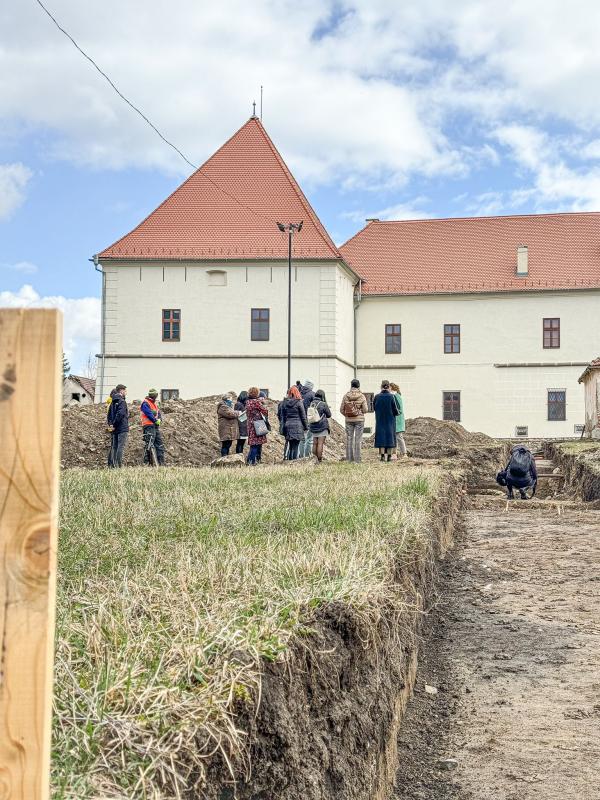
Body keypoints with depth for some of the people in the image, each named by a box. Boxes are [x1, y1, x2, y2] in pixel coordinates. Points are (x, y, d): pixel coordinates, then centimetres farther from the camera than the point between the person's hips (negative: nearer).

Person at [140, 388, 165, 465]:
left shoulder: (155, 404, 21)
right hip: (149, 426, -9)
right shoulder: (145, 404, -6)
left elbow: (159, 413, 13)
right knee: (149, 444, -11)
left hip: (156, 426, 9)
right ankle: (147, 463, -8)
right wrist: (155, 420, -15)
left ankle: (161, 463, 11)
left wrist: (159, 419, -6)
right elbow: (149, 414, -16)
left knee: (160, 444, 7)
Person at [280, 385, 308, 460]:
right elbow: (303, 416, -3)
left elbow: (282, 416, 10)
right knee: (295, 447, -3)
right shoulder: (299, 402, -6)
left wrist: (283, 427, 16)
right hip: (297, 426, -4)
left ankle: (289, 460, 15)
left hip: (288, 426, 4)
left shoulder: (284, 402, 6)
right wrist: (306, 427, 5)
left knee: (290, 446, 14)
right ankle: (294, 460, -6)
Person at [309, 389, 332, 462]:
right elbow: (329, 415, 1)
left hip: (313, 427, 5)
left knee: (315, 444, 9)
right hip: (322, 426, -5)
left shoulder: (311, 404, 4)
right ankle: (319, 460, -7)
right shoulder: (323, 404, -11)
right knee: (320, 444, -5)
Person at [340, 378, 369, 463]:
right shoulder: (362, 396, -8)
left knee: (349, 438, 9)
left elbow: (341, 409, -1)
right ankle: (357, 459, 0)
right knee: (358, 439, 1)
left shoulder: (346, 396, -3)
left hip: (348, 420, 2)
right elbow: (365, 409, -9)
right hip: (359, 420, -2)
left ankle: (349, 458, 10)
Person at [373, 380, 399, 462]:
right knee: (390, 436, 6)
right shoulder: (391, 396, -11)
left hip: (380, 420, 1)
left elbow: (374, 407, 5)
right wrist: (398, 413, 13)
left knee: (381, 436, 5)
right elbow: (395, 410, -9)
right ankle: (389, 456, 8)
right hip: (390, 420, -1)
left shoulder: (377, 397, -6)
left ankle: (382, 455, -1)